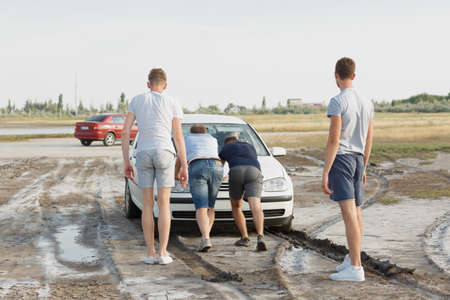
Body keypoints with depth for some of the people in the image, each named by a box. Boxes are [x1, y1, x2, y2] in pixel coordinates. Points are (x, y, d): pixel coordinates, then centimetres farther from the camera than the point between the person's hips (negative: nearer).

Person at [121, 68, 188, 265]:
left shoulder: (136, 100, 9)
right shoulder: (172, 104, 3)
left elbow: (125, 132, 3)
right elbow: (178, 137, -1)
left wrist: (126, 162, 7)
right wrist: (184, 167, 4)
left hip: (143, 155, 2)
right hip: (165, 153, -2)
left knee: (147, 205, 8)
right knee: (164, 204, 1)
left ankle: (150, 253, 5)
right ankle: (163, 253, -3)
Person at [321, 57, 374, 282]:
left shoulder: (337, 102, -12)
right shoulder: (367, 103, 10)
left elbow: (333, 140, -17)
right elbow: (369, 139, 15)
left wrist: (325, 172, -15)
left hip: (341, 159, -8)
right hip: (358, 160, 8)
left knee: (349, 213, -12)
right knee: (356, 212, 17)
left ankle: (355, 268, -15)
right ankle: (352, 259, 30)